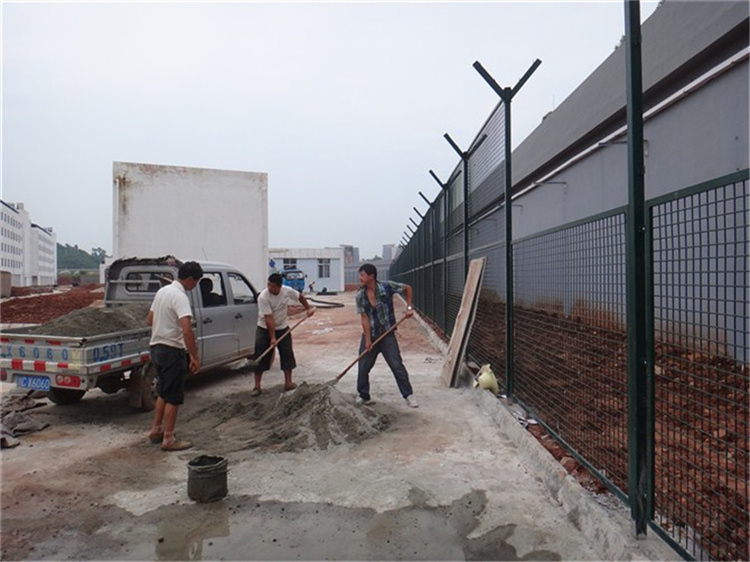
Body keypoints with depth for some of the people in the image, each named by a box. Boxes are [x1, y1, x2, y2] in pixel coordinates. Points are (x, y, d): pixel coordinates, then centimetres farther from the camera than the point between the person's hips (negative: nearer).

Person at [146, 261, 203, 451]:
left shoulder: (162, 291, 9)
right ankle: (168, 439, 8)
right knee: (174, 397, 1)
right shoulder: (180, 297, -20)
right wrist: (194, 357, -26)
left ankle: (156, 430, 30)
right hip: (172, 351, -9)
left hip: (157, 347, 9)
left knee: (163, 392, 21)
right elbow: (187, 330, -30)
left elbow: (149, 320, 19)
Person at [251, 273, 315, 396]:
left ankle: (288, 383, 16)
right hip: (264, 329, -4)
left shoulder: (287, 291, -15)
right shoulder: (263, 297, -27)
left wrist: (308, 308, 5)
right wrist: (272, 337, -27)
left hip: (282, 328, 4)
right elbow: (269, 318, -28)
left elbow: (300, 296, 8)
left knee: (287, 355, 4)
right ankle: (257, 386, 5)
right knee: (260, 358, -3)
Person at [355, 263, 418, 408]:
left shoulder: (387, 287, -13)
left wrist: (409, 307, -5)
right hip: (369, 335, 2)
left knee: (397, 365, -2)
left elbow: (407, 288, 2)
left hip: (387, 335, -2)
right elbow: (364, 318, -7)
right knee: (363, 367, 4)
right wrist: (368, 340, -11)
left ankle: (408, 395, 11)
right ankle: (363, 396, 21)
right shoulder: (360, 295, -7)